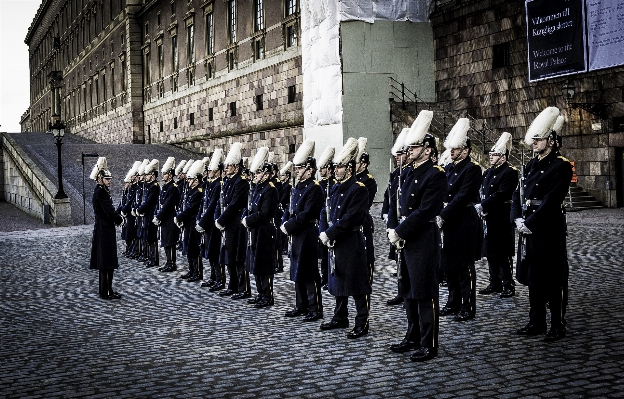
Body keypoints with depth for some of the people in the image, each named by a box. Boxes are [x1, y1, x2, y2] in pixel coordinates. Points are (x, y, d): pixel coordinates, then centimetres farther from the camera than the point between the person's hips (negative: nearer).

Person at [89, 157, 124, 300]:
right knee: (108, 262, -6)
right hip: (105, 230, -10)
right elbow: (109, 211, -22)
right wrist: (120, 220, -7)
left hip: (102, 230, 10)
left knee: (105, 262, 15)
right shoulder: (101, 192, -17)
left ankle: (104, 290, 22)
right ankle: (106, 292, -2)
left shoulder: (100, 191, 14)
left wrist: (117, 218, 0)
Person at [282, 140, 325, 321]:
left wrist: (289, 226, -16)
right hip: (296, 236, 9)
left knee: (309, 273, -5)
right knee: (297, 272, 14)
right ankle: (301, 306, 24)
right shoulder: (297, 187, 15)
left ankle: (316, 309, 1)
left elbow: (307, 214, -20)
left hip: (308, 236, -9)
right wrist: (285, 223, 3)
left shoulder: (314, 188, -14)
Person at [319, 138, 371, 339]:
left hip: (352, 244, -9)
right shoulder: (335, 189, 14)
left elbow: (351, 218, -21)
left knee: (356, 283, -3)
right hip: (335, 243, 9)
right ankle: (340, 317, 28)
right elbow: (326, 213, 15)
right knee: (338, 281, 16)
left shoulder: (359, 189, -12)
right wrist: (324, 232, -2)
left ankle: (362, 323, 3)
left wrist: (329, 233, -20)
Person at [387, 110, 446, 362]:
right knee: (408, 291, 16)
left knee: (425, 294, -2)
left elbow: (425, 211, -21)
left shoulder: (435, 175, -13)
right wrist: (392, 229, -1)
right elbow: (395, 204, 15)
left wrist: (400, 233, -18)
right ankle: (413, 338, 28)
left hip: (424, 241, -9)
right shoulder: (410, 174, 15)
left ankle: (428, 345, 6)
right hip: (405, 240, 9)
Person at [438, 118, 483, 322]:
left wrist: (443, 216, -22)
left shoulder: (472, 169, -12)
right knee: (449, 263, 13)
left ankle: (468, 307, 7)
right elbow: (442, 193, 10)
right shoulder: (449, 168, 13)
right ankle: (453, 302, 26)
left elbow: (462, 196, -20)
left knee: (464, 265, -1)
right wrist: (439, 215, -4)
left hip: (464, 221, -8)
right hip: (449, 221, 8)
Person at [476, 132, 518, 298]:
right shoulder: (487, 173, 16)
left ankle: (508, 286, 4)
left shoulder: (510, 172, -10)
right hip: (488, 218, 8)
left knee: (503, 254, -3)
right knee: (491, 253, 12)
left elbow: (501, 194, -19)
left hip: (502, 218, -8)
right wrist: (480, 207, -2)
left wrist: (483, 206, -21)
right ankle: (495, 283, 20)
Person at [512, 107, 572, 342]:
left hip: (549, 232, -8)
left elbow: (551, 200, -17)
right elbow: (518, 194, 12)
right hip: (528, 229, 8)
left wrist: (530, 223, -18)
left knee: (553, 280, 0)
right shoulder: (531, 166, 14)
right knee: (533, 277, 13)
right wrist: (517, 219, -4)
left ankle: (558, 327, 9)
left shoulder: (561, 166, -10)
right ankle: (537, 323, 23)